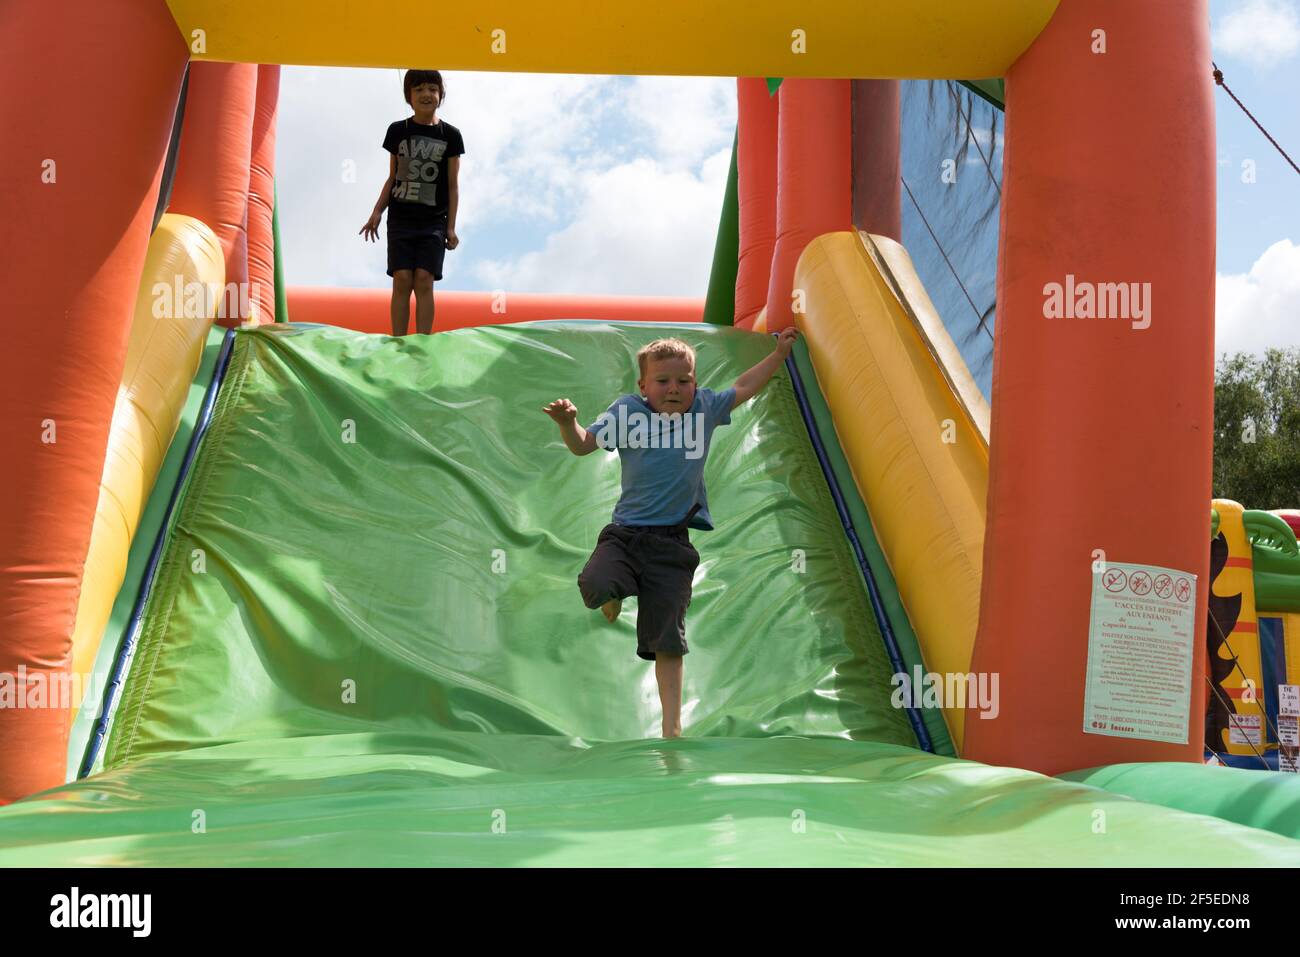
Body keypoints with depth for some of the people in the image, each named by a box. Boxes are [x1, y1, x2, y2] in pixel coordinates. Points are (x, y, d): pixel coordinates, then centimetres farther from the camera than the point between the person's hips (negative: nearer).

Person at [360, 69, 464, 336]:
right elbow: (392, 178, 12)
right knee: (402, 279, -5)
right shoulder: (397, 131, 6)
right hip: (400, 218, 1)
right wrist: (377, 212, 3)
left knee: (424, 280, -7)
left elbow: (453, 185, 3)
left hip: (434, 220, -1)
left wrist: (451, 227, 0)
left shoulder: (450, 135, 3)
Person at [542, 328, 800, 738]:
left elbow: (743, 389, 24)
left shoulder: (705, 407, 5)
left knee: (668, 641, -1)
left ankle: (671, 726, 9)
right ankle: (615, 596, 9)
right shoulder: (627, 410, -2)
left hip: (672, 542, 1)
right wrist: (567, 422, -21)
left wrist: (779, 353, 24)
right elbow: (582, 445, 0)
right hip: (625, 533, -1)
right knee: (593, 587, -30)